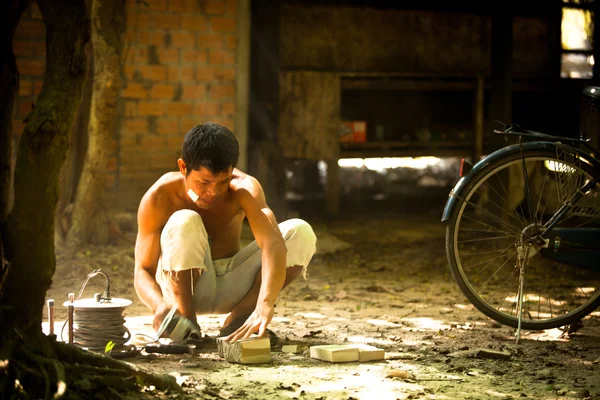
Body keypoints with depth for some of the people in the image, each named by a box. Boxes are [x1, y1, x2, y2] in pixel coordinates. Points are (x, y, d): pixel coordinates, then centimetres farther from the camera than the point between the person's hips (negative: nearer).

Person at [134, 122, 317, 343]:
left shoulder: (244, 188, -21)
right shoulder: (159, 198, -22)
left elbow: (272, 243, -36)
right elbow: (143, 271, -21)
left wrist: (265, 305, -53)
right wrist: (160, 304, -45)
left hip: (232, 285, 3)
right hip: (184, 287, -2)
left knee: (300, 233, -20)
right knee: (184, 222, -33)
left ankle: (237, 320, -15)